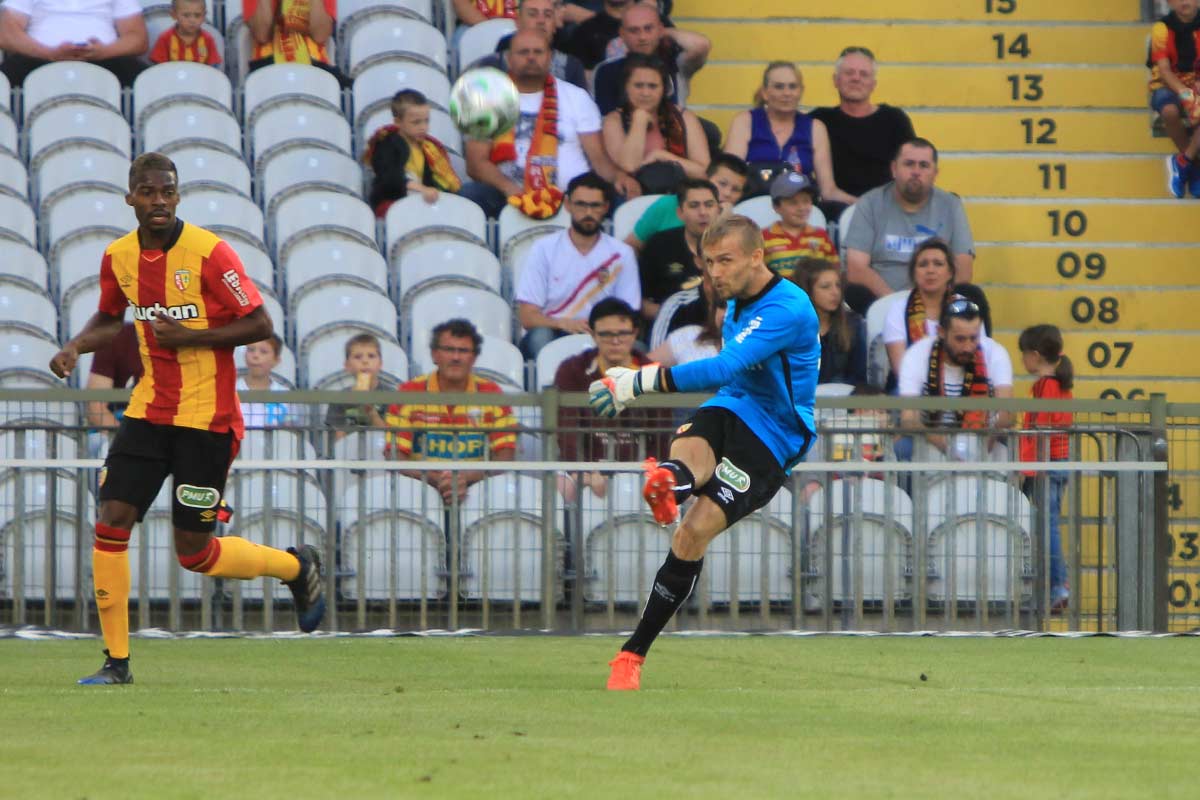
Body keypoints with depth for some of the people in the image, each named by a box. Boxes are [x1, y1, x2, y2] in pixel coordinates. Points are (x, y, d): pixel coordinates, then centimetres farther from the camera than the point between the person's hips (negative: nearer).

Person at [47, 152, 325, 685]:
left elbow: (259, 325, -12)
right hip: (148, 409, 5)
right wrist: (75, 347, 3)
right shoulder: (118, 257, 3)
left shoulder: (208, 253, -15)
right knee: (112, 522, -9)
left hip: (206, 417, -5)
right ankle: (116, 660, 0)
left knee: (194, 552, -2)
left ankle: (298, 567, 26)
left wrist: (189, 337, -20)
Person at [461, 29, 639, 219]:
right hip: (515, 196, 0)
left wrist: (618, 175, -16)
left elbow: (598, 156, 9)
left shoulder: (576, 97, 16)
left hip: (572, 195, 0)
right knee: (470, 194, -31)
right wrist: (507, 187, -19)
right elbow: (476, 162, 1)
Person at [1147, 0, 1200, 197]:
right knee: (1170, 110, -38)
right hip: (1168, 87, -2)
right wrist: (1183, 92, -32)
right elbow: (1164, 70, -15)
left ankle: (1182, 162, -15)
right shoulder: (1162, 29, -10)